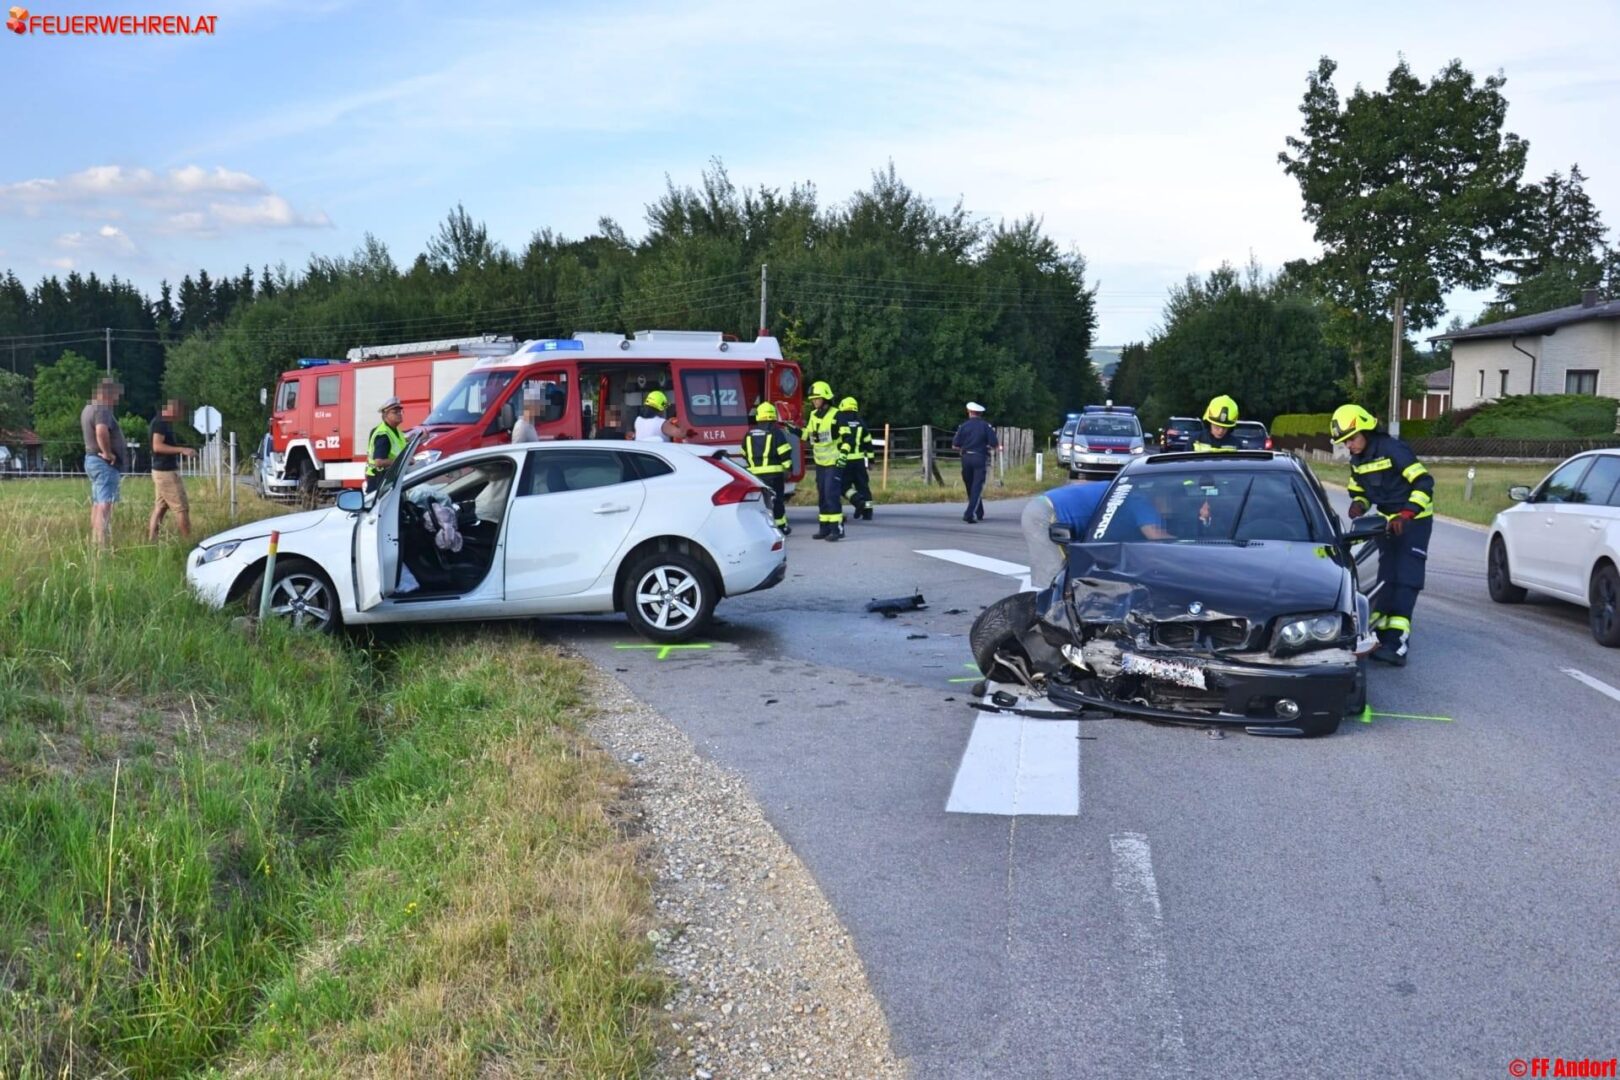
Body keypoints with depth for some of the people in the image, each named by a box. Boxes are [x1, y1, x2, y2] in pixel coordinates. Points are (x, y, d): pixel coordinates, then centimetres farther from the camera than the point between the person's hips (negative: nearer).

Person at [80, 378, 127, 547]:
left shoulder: (89, 408, 16)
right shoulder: (102, 410, -17)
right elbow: (101, 431, -37)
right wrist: (107, 453, -25)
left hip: (92, 459, 11)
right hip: (105, 463, -11)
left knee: (97, 504, 14)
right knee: (105, 504, -14)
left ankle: (95, 541, 18)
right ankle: (103, 544, -20)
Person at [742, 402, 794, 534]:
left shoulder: (749, 433, 11)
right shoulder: (775, 432, -5)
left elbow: (745, 455, 19)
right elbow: (784, 453, -10)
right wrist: (789, 467, 1)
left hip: (755, 472, 4)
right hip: (773, 472, -4)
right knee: (776, 498, 4)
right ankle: (781, 526, 10)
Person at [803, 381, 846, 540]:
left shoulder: (836, 415, -11)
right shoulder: (812, 416, 10)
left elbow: (846, 437, -13)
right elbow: (806, 436, 20)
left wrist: (843, 454, -22)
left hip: (834, 462, -7)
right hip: (820, 463, 7)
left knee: (831, 494, -14)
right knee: (822, 495, 11)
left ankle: (837, 528, -13)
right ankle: (825, 527, 18)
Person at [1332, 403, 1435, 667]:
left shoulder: (1392, 449, -20)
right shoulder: (1357, 460, 5)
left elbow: (1424, 483, -23)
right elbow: (1360, 492, 17)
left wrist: (1406, 514, -31)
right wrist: (1358, 505, -7)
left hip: (1414, 521, -8)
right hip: (1387, 522, 8)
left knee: (1405, 582, -13)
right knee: (1386, 579, 8)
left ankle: (1396, 645, -19)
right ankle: (1377, 635, 12)